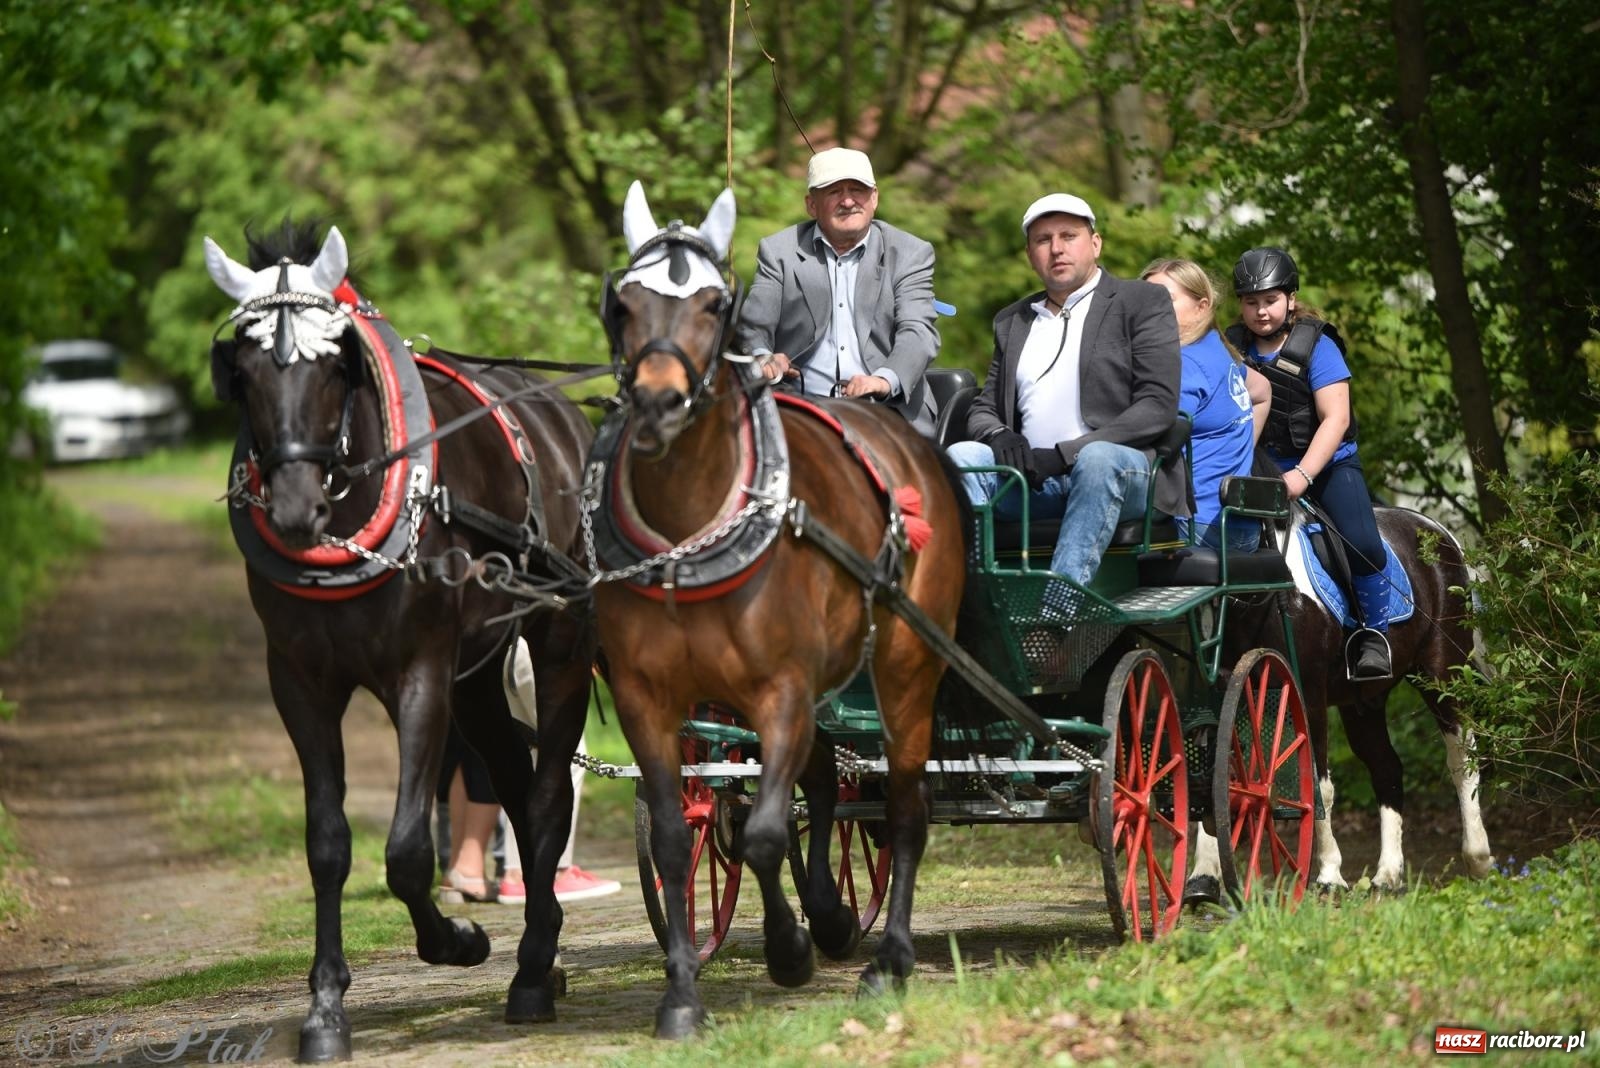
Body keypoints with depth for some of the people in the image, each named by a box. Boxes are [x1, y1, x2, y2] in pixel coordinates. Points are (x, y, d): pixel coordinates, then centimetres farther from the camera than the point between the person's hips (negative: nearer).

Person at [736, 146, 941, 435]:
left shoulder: (910, 254, 11)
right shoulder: (778, 251, 13)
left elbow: (918, 332, -2)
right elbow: (753, 326, 5)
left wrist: (886, 380, -25)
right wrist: (763, 357, -22)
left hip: (886, 408, 0)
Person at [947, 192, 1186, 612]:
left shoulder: (1143, 302, 7)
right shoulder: (1012, 321, 24)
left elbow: (1159, 406, -5)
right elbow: (982, 408, 22)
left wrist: (1064, 454, -14)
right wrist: (999, 435, -6)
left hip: (1123, 469, -4)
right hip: (1031, 479, 4)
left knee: (1099, 458, -38)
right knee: (961, 456, -23)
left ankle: (1055, 613, -49)